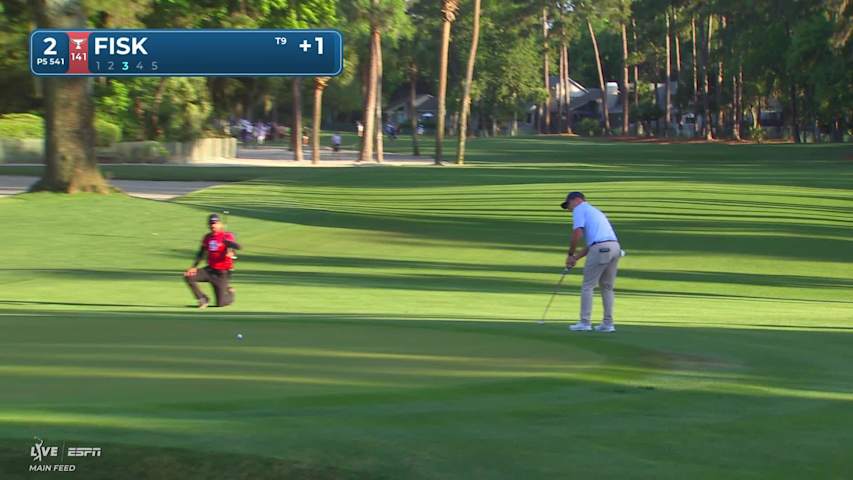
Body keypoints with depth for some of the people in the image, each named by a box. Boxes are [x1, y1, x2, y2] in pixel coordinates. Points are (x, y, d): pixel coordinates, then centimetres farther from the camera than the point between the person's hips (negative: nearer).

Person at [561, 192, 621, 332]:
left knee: (588, 286, 0)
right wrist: (576, 258, 23)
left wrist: (570, 255, 1)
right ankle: (608, 323, 14)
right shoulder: (594, 211, 31)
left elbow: (577, 233, -9)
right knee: (607, 287, 15)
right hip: (615, 246, 8)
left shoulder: (579, 209, 5)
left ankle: (585, 322, -1)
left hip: (600, 249, -8)